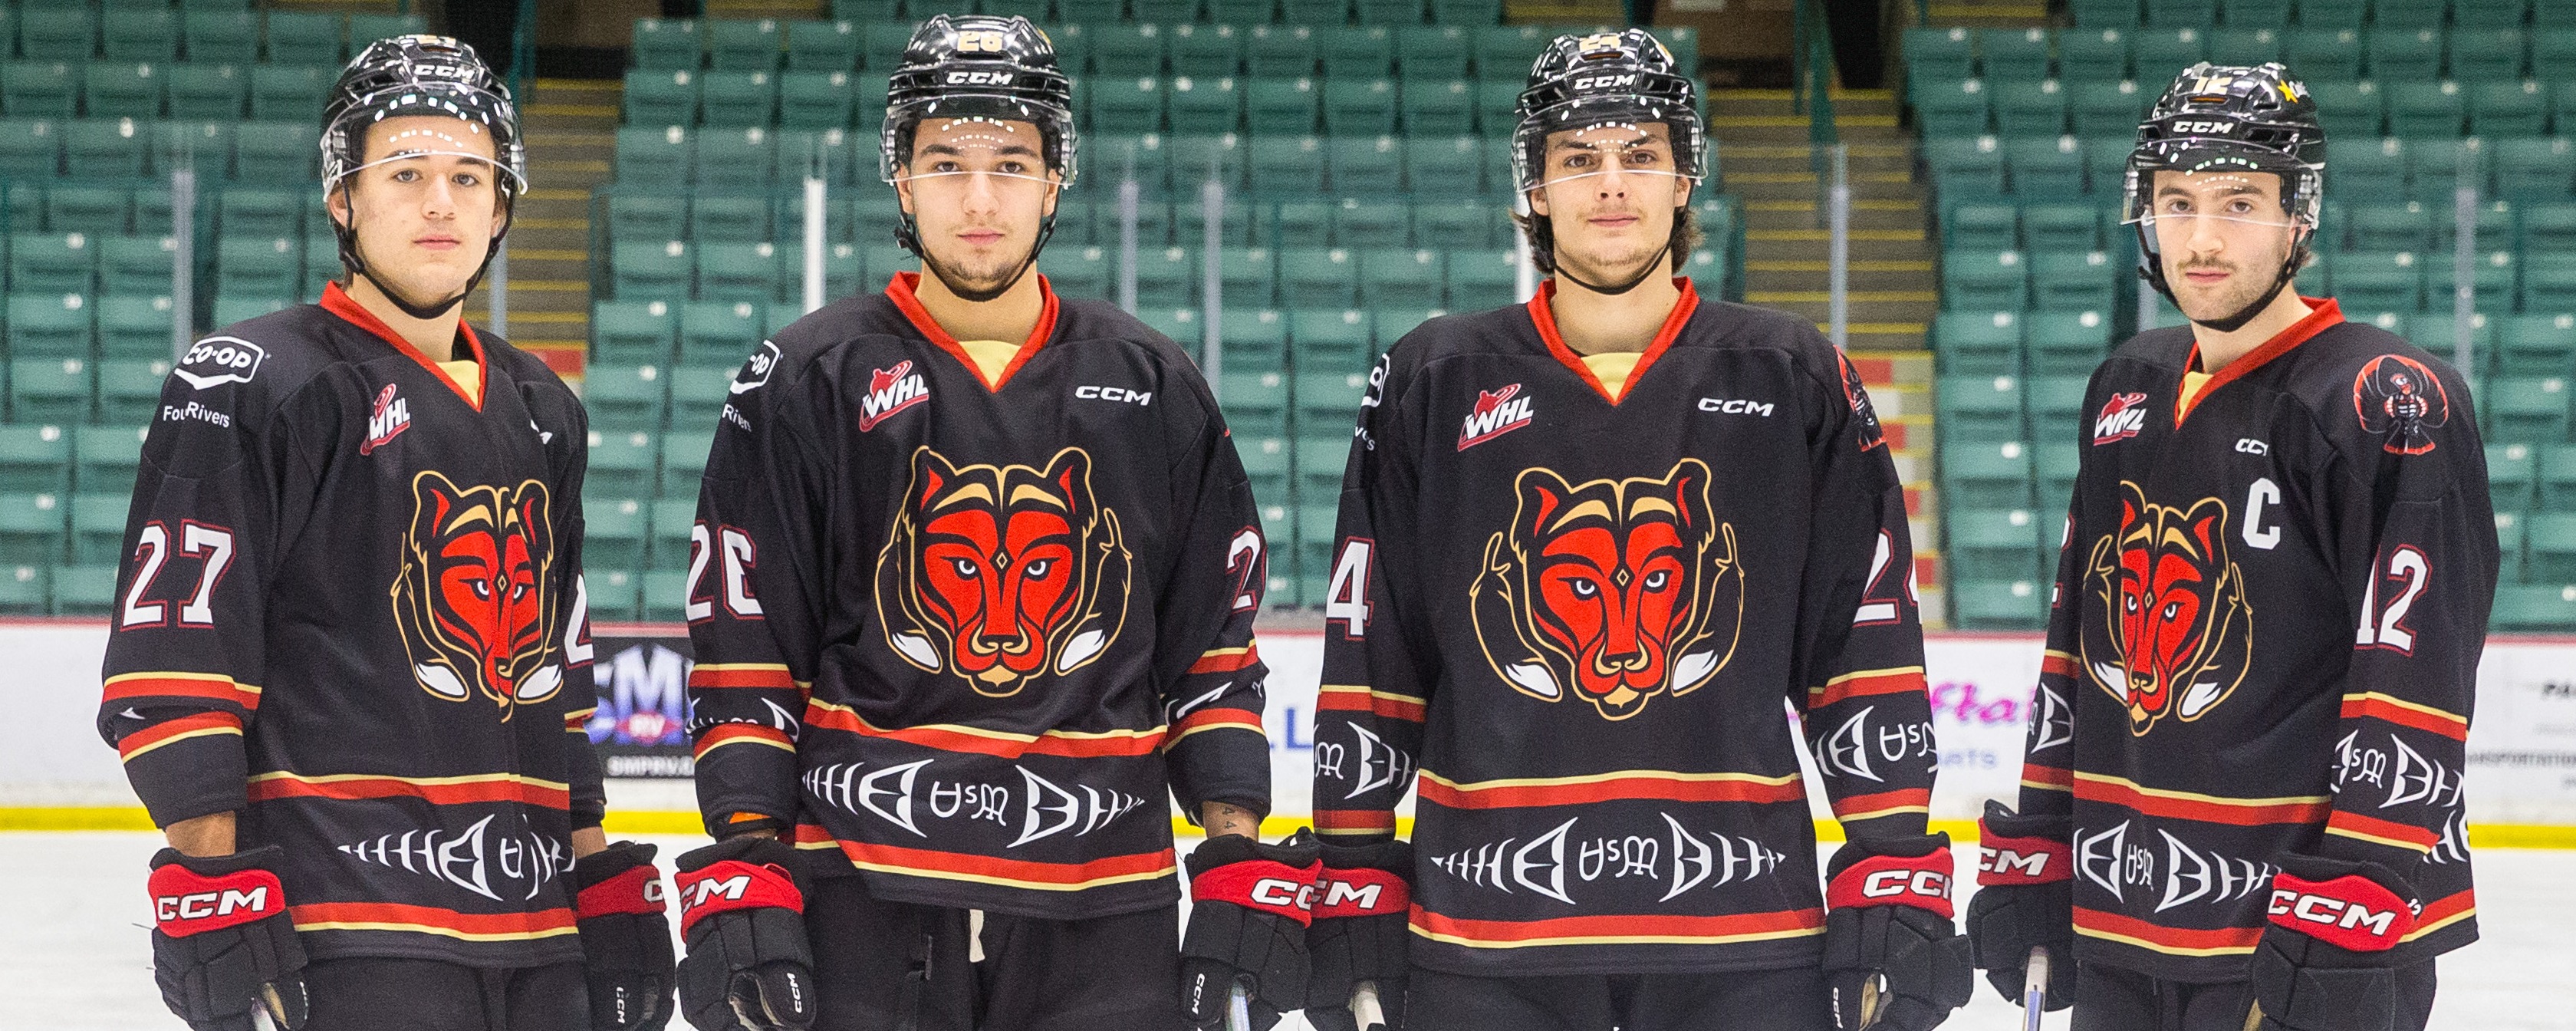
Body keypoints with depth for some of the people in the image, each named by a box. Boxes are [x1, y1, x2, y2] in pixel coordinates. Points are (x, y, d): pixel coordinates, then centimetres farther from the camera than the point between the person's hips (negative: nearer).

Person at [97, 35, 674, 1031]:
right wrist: (213, 890, -17)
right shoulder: (251, 383, -4)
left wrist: (604, 878, 20)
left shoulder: (542, 412, 18)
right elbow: (170, 658, -11)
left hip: (532, 927, 7)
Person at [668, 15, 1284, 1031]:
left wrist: (1239, 864, 5)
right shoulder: (803, 382, 2)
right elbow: (741, 648, 0)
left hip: (1102, 914, 2)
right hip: (863, 913, -2)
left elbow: (1215, 646, 11)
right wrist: (742, 870, -7)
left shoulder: (1157, 389, 9)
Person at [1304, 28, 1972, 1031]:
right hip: (1485, 940, 0)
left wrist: (1895, 888, -2)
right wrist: (1352, 900, 3)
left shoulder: (1795, 381, 6)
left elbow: (1869, 657, 5)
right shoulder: (1431, 385, 6)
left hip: (1745, 945, 0)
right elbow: (1367, 669, 7)